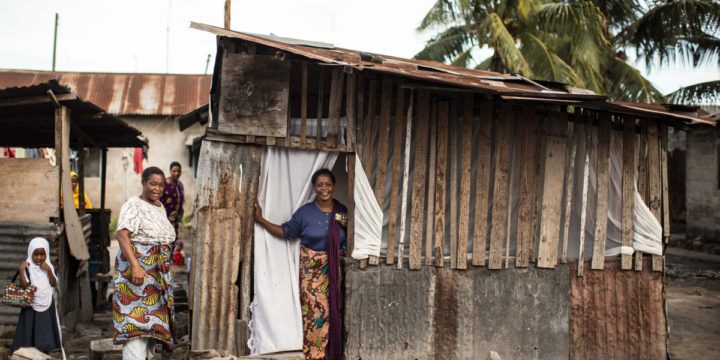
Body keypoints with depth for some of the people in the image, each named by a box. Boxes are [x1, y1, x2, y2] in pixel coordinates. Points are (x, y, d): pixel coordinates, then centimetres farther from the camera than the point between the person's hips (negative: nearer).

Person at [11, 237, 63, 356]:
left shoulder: (49, 266, 2)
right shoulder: (27, 267, -8)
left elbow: (54, 284, -4)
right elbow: (24, 285, -14)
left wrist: (48, 270, -15)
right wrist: (21, 270, -23)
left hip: (47, 305, 3)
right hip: (31, 306, -3)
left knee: (45, 333, 8)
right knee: (30, 333, -1)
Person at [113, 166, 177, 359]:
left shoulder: (160, 207, 14)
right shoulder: (133, 204, -10)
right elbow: (122, 235, -23)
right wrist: (135, 265, -34)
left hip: (158, 273, 8)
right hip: (137, 268, -8)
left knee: (152, 318, 13)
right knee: (136, 319, -12)